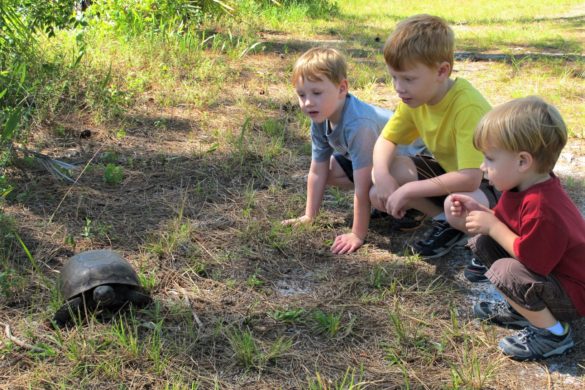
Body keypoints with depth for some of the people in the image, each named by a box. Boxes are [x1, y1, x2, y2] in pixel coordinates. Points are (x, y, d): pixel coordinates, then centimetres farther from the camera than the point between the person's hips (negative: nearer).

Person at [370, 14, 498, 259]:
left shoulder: (467, 107, -34)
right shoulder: (414, 98, -13)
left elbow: (470, 178, -40)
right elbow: (386, 140, -3)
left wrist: (409, 190, -35)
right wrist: (382, 175, -24)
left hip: (485, 183, -6)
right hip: (448, 171, 6)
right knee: (378, 192, -15)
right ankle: (444, 219, 2)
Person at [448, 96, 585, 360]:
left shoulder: (541, 208, -34)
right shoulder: (523, 187, -3)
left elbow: (529, 258, -30)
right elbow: (505, 224, 8)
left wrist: (492, 226, -22)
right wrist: (477, 211, -9)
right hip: (543, 268, 10)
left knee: (505, 271, -32)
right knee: (481, 243, 5)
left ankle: (553, 332, -10)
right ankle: (522, 308, 13)